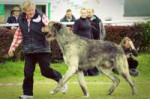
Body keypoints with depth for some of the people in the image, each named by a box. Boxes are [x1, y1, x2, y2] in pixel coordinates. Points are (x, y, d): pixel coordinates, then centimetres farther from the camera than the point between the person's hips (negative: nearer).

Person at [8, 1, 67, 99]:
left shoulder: (41, 17, -6)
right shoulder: (22, 20, 7)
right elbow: (18, 35, 18)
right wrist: (12, 47, 19)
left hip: (42, 49, -4)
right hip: (28, 50, 4)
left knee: (46, 71, -3)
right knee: (28, 73, 1)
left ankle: (60, 80, 25)